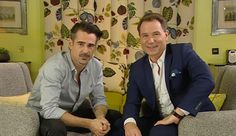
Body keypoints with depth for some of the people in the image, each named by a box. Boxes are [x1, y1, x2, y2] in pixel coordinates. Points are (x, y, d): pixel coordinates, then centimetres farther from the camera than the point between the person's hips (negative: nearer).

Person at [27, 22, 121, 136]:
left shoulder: (96, 66, -10)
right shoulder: (54, 67, -30)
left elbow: (99, 99, -2)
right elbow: (49, 110, -35)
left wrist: (100, 118, -25)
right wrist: (89, 124, -37)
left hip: (73, 111, 6)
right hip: (44, 115, -5)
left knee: (115, 117, -4)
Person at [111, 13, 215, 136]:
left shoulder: (183, 52, -9)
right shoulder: (137, 68, 6)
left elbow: (206, 81, -24)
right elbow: (132, 102, 3)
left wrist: (177, 114, -27)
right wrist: (129, 123, -21)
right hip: (158, 120, 5)